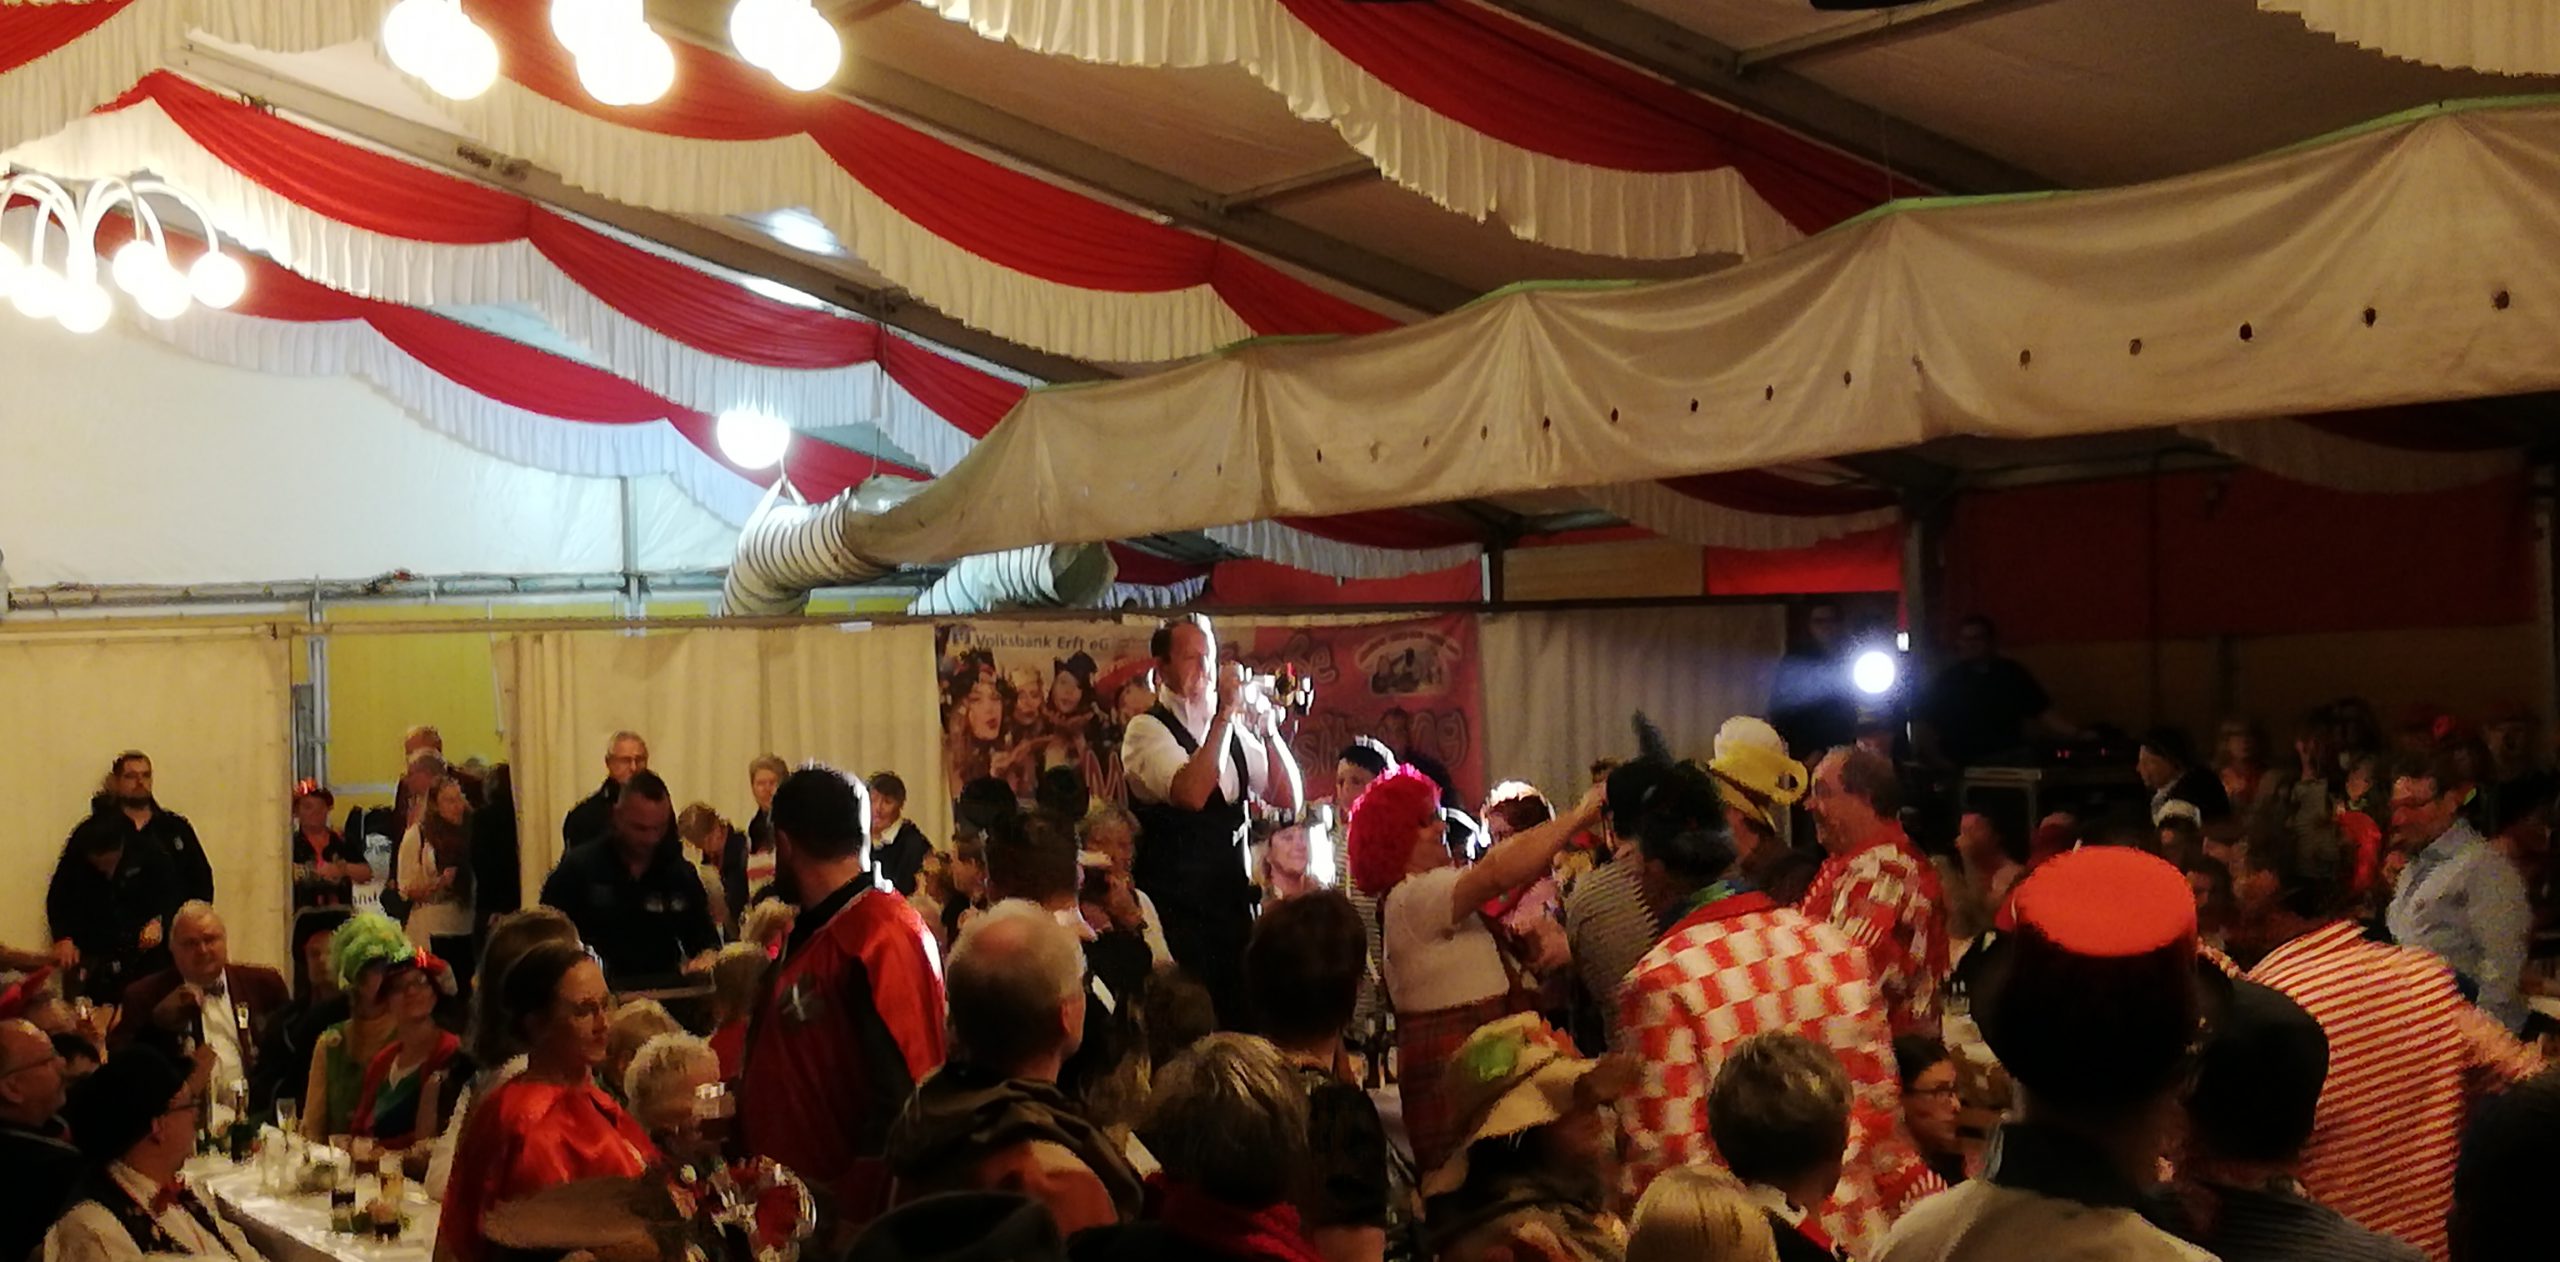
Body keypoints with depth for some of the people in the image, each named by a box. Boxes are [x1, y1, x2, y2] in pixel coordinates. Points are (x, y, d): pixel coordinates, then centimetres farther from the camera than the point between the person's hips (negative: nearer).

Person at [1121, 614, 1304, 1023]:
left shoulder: (1232, 729, 10)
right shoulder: (1147, 729, -9)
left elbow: (1288, 797, 6)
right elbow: (1191, 794, -27)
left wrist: (1269, 731, -7)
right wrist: (1225, 715, -26)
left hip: (1232, 898, 6)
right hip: (1175, 908, -6)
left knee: (1238, 1016, 9)